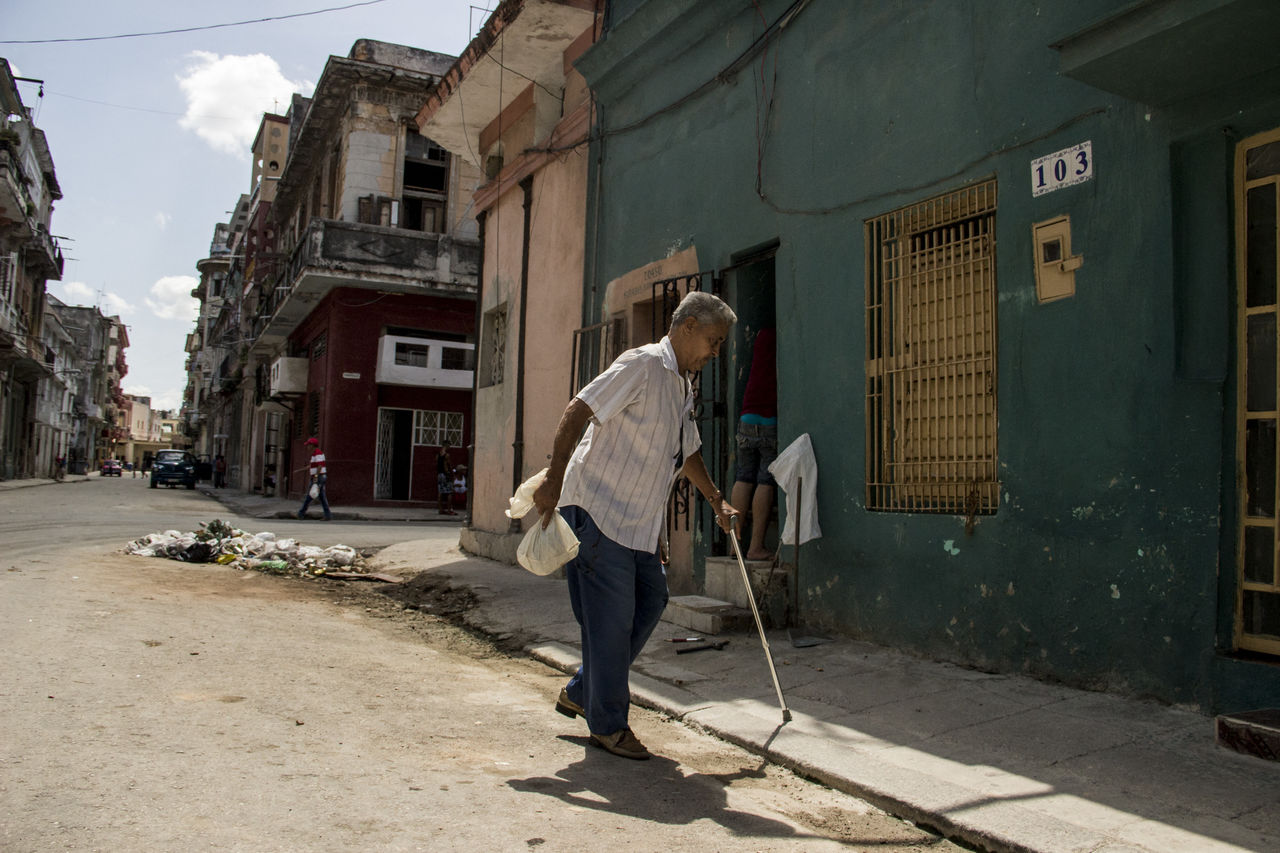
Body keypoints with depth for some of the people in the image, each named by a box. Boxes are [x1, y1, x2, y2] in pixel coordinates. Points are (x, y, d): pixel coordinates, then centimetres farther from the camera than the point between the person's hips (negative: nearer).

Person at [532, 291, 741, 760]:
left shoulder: (683, 387, 16)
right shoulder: (642, 365, -13)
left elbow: (688, 454, 29)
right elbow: (577, 412, -20)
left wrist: (718, 501, 28)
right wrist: (553, 480, -26)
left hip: (639, 520, 9)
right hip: (598, 509, -9)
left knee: (649, 603, 9)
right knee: (612, 617, -4)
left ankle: (580, 693, 23)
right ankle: (607, 724, 12)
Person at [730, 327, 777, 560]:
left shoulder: (763, 336, 13)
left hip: (748, 418, 5)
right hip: (773, 421, -5)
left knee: (744, 477, 8)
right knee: (766, 480, -4)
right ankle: (756, 546, -5)